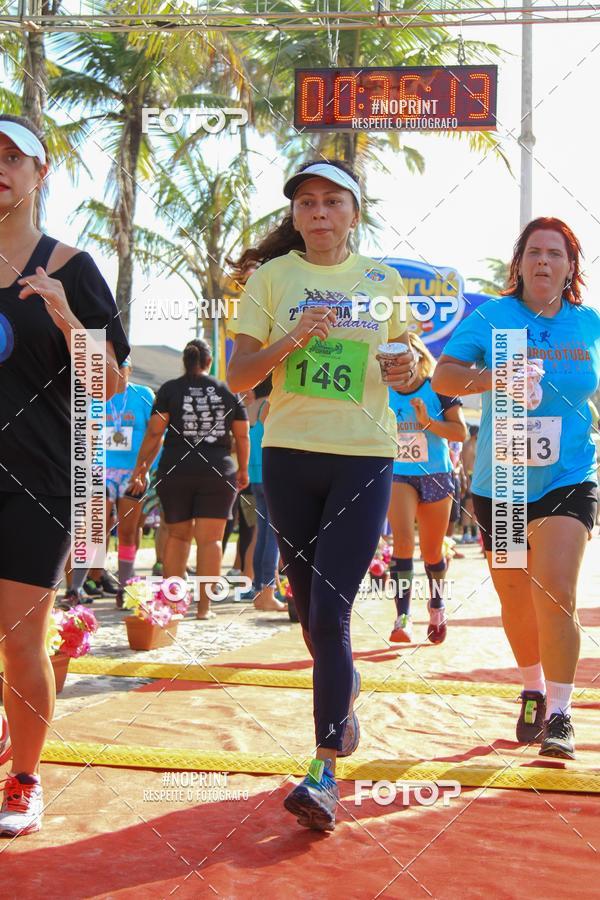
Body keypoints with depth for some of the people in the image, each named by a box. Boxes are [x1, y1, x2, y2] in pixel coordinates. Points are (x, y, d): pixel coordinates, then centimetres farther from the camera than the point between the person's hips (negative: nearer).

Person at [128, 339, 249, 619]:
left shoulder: (169, 390, 3)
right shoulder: (228, 391, 8)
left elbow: (154, 433, -4)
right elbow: (242, 437, 11)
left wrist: (141, 469, 1)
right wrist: (243, 470, 23)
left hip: (175, 472, 0)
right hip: (219, 473, 0)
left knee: (178, 535, 15)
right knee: (210, 539, 1)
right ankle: (204, 605, -3)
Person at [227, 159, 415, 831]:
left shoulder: (382, 280, 7)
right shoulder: (272, 276, 4)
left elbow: (406, 366, 16)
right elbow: (237, 377, -2)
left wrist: (407, 368, -7)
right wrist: (292, 340, -18)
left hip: (364, 456, -1)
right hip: (288, 454, 2)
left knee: (330, 609, -11)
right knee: (308, 606, 11)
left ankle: (324, 770, -6)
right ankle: (344, 692, 42)